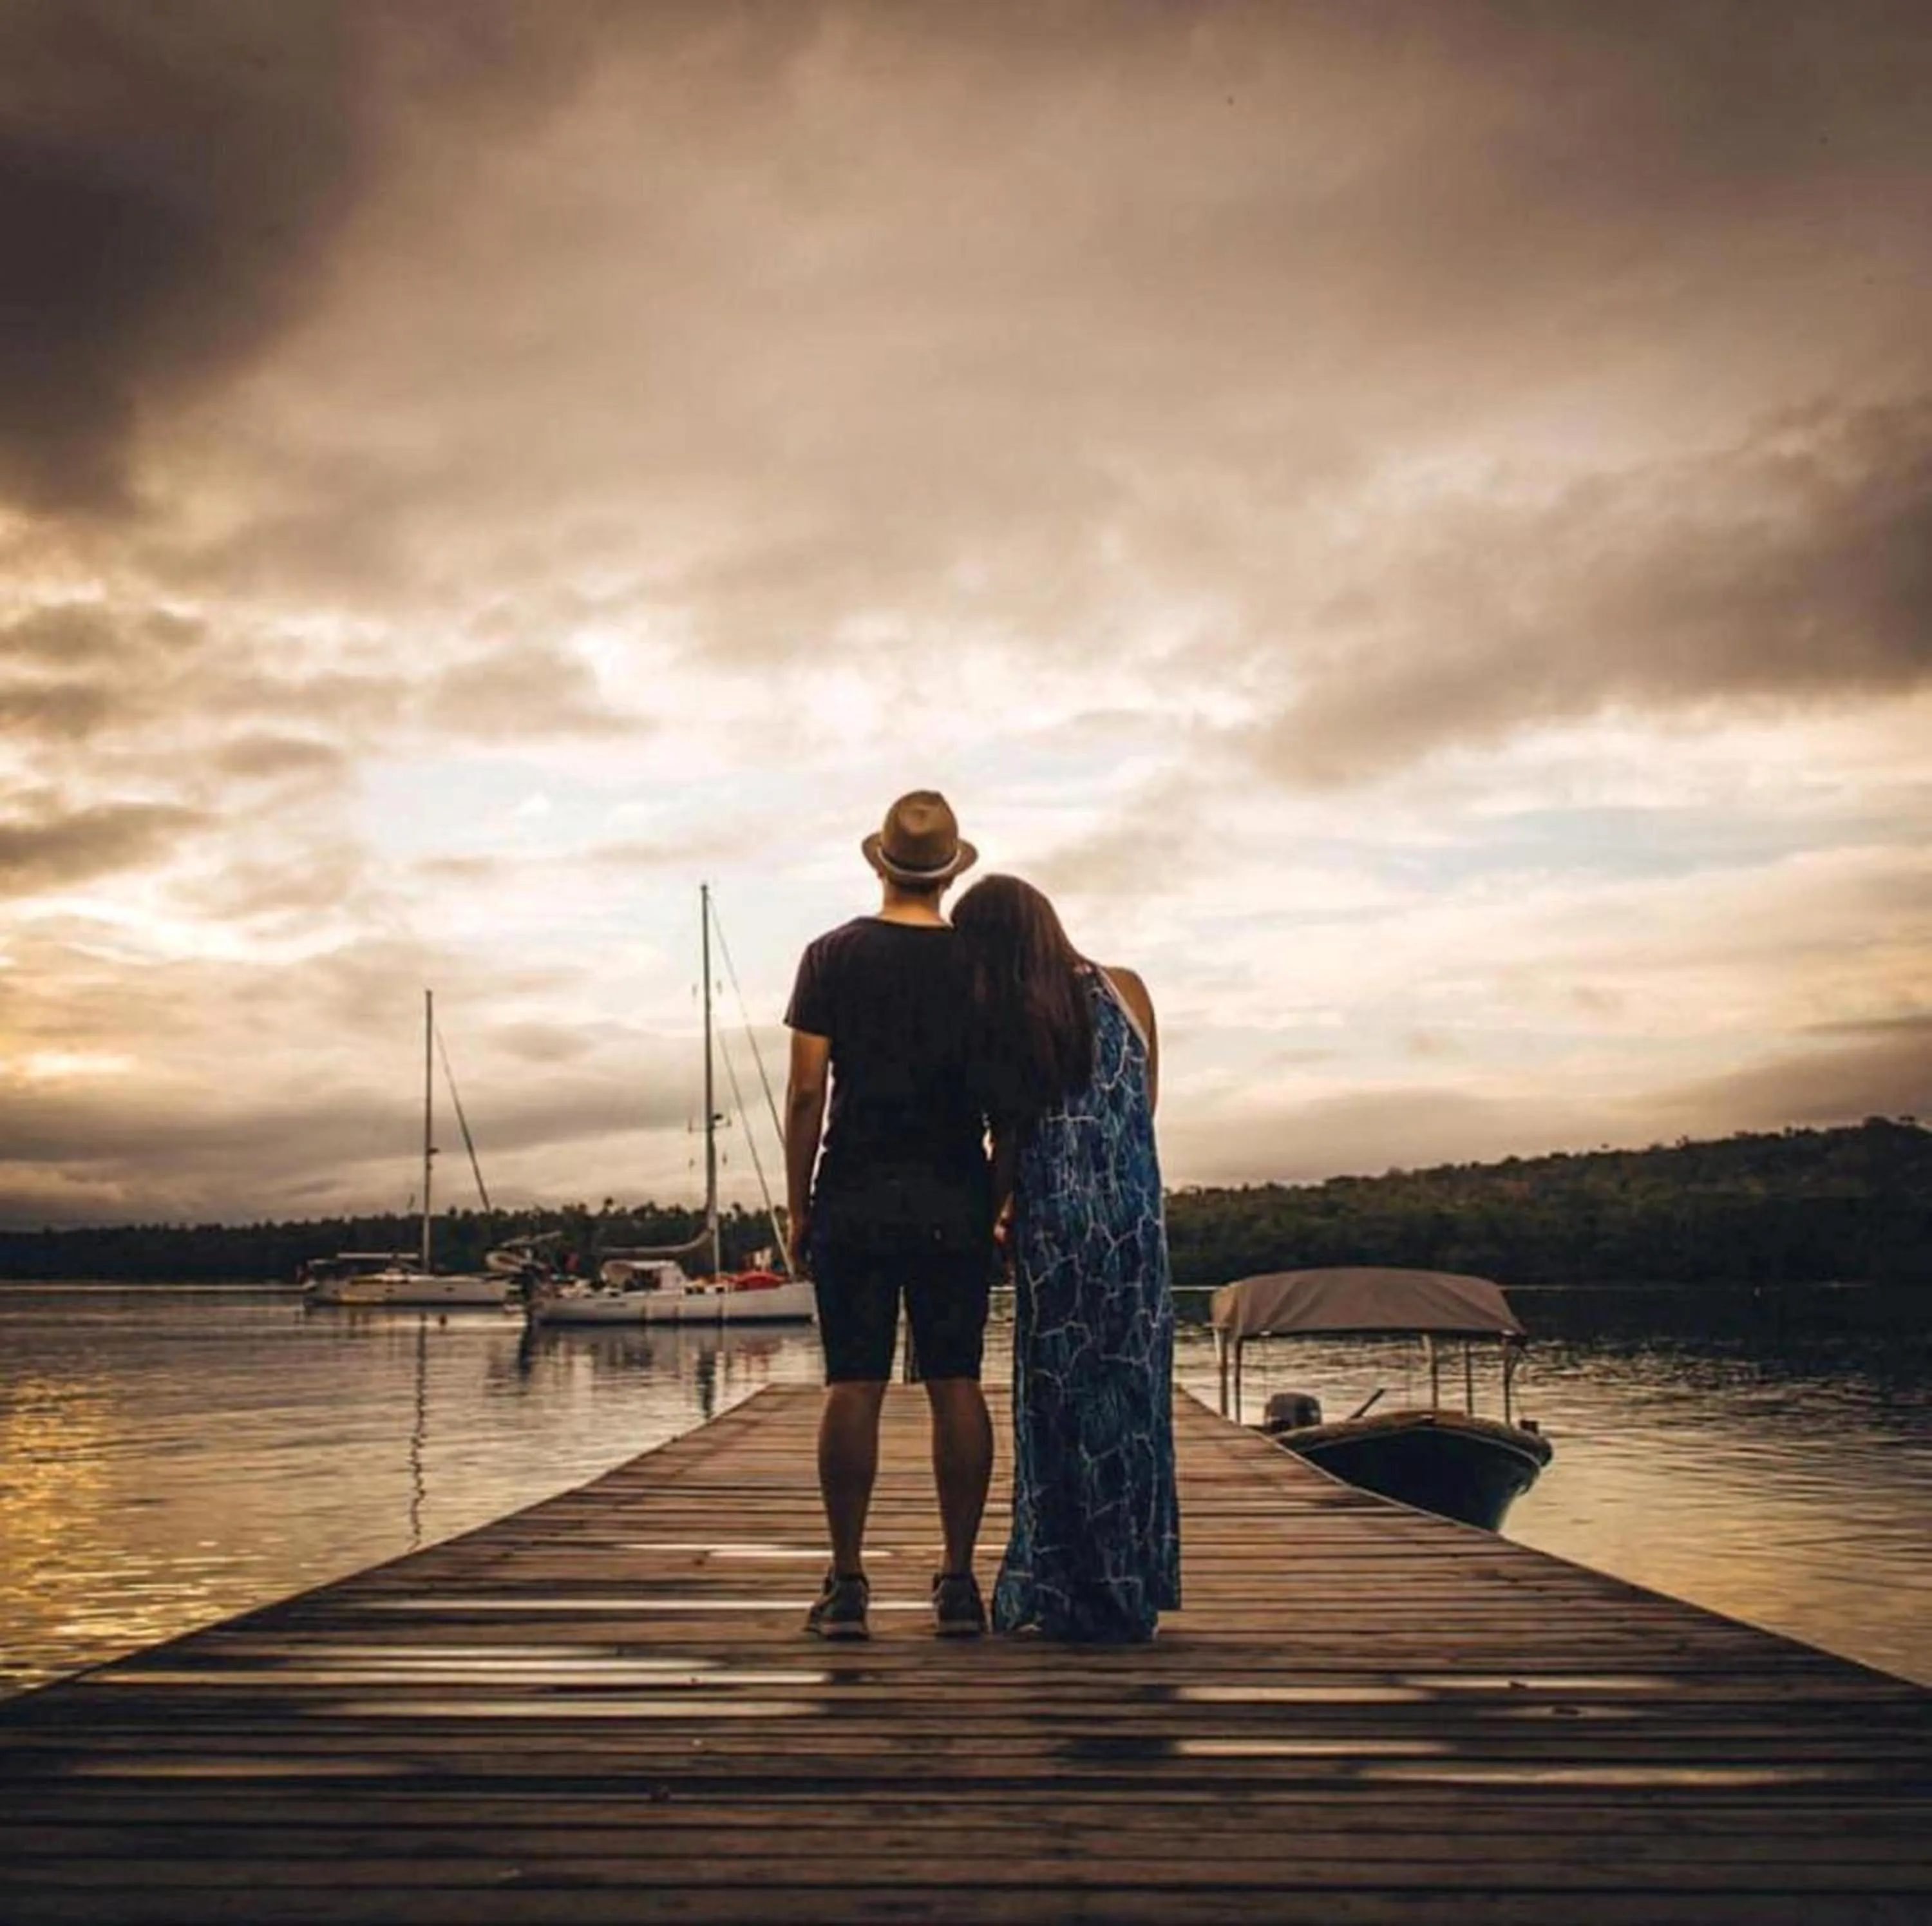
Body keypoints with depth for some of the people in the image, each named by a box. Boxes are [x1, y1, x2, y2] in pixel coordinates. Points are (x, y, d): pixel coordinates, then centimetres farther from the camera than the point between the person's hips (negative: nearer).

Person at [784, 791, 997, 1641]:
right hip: (953, 1204, 1)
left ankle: (847, 1582, 1)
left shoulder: (833, 955, 1)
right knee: (956, 1385, 4)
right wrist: (1006, 1201, 13)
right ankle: (958, 1582, 6)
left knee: (853, 1385, 0)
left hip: (855, 1201, -1)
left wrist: (798, 1205, 4)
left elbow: (807, 1091, -3)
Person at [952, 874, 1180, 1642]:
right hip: (1134, 1221, 2)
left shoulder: (998, 1025, -4)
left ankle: (1065, 1595, 11)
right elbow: (1147, 1104, 12)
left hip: (1052, 1226, -2)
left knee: (1059, 1404, 6)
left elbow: (1007, 1147, 0)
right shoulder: (1126, 992, 3)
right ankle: (1130, 1591, 18)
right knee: (1130, 1395, 11)